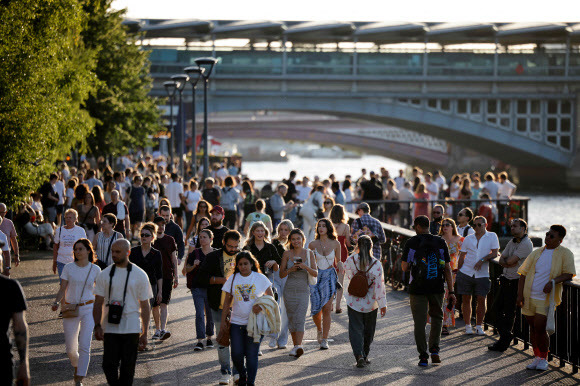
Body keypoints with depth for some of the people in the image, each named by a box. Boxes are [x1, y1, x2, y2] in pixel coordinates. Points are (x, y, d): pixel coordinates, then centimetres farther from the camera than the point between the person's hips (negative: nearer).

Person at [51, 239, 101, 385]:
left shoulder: (95, 270, 0)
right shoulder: (68, 268, -1)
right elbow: (62, 290, -1)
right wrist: (56, 302, -20)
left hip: (88, 309, -1)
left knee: (84, 346, -14)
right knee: (71, 348, 6)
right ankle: (77, 368, 38)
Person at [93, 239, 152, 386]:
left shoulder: (139, 275, 2)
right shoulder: (105, 274, 5)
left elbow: (145, 306, 4)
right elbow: (98, 303, 7)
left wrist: (144, 333, 0)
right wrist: (97, 326, -6)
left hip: (131, 329, -1)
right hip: (110, 328, 1)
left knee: (128, 367, 3)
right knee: (109, 364, -5)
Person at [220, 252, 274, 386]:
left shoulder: (260, 278, 1)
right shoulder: (232, 279, 5)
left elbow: (270, 296, 7)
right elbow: (227, 301, 10)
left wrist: (261, 306, -13)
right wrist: (223, 320, 5)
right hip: (237, 322, 2)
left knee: (252, 355, -3)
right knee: (237, 354, -1)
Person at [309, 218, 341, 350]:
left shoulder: (335, 244, 2)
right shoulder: (313, 244, 2)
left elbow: (338, 261, 14)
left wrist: (340, 267, -7)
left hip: (330, 276, -1)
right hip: (316, 276, 1)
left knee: (326, 308, -10)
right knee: (316, 309, -2)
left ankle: (324, 340, -6)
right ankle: (320, 330, 30)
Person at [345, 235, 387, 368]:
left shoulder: (351, 260, -10)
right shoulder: (376, 264, -14)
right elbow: (379, 286, -13)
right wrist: (383, 304, -8)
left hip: (353, 301, 0)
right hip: (370, 303, 0)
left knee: (355, 329, 2)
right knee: (368, 330, 17)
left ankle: (359, 355, -16)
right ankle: (365, 356, 26)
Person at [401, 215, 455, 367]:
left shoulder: (411, 243, -3)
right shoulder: (441, 242, 2)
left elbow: (404, 267, -3)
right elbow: (447, 268, 1)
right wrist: (451, 291, 4)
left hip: (417, 288, -2)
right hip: (437, 288, 2)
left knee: (420, 322, 4)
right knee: (437, 317, 20)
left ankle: (423, 357, 2)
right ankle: (434, 350, 8)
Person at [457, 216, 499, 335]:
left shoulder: (492, 236, 4)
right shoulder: (468, 239, 10)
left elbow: (494, 253, -4)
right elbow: (462, 257, 14)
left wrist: (482, 260, -17)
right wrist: (458, 270, 9)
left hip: (482, 275, -2)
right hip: (466, 272, 2)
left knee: (481, 300, -4)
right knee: (466, 300, 2)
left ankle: (479, 326, 9)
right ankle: (468, 326, 12)